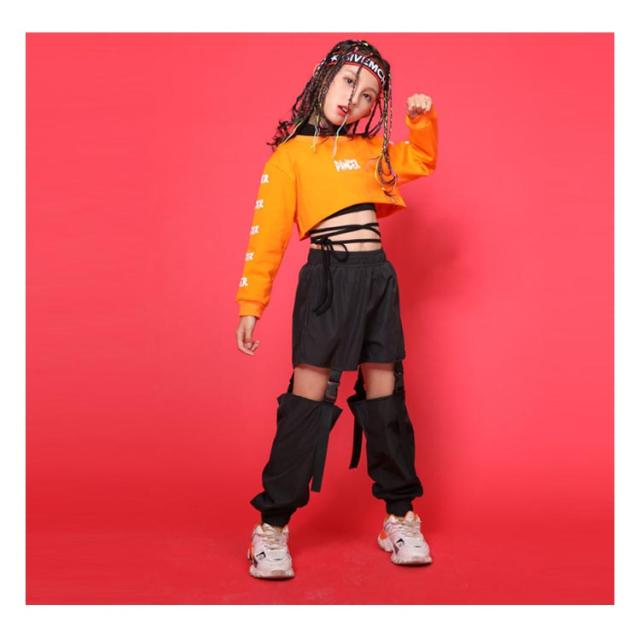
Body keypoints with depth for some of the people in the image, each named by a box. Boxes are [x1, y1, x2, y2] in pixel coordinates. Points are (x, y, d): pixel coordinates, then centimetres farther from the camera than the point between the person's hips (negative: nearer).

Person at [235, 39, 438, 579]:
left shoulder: (373, 150, 16)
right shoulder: (291, 154, 1)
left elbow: (422, 160, 34)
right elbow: (267, 234, -3)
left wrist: (422, 118, 15)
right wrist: (250, 306, -8)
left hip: (378, 277, 5)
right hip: (328, 277, -5)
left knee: (385, 399, 9)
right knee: (307, 401, -6)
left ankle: (400, 518, 20)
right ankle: (272, 526, 5)